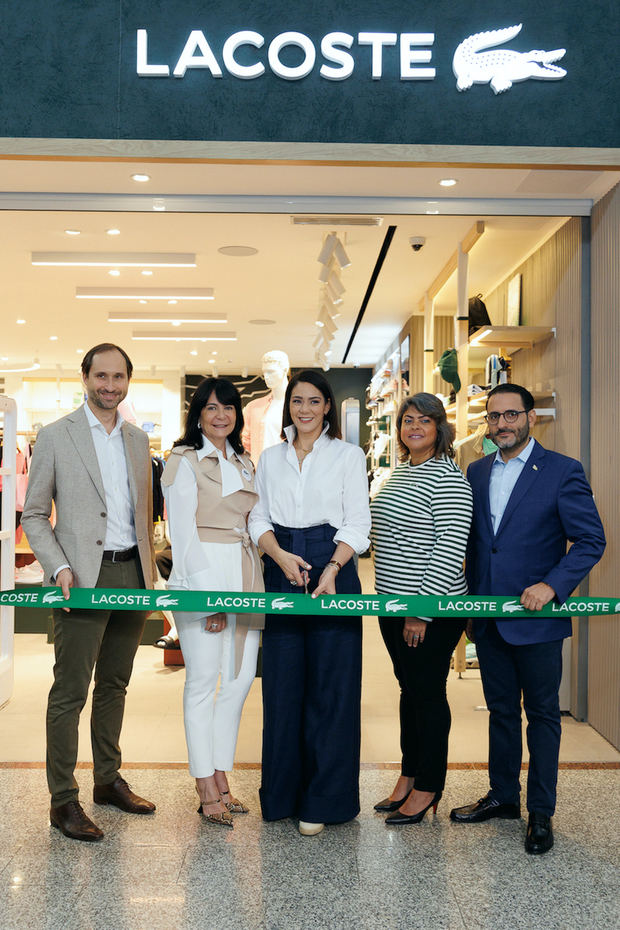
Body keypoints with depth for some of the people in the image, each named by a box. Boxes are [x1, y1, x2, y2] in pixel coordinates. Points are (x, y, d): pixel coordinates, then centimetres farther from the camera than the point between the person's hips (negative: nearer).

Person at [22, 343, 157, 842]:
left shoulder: (138, 439, 13)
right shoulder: (55, 436, -2)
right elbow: (34, 515, -1)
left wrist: (149, 575, 11)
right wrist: (59, 568, -14)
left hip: (130, 574, 5)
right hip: (84, 578, -5)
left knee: (114, 684, 15)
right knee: (70, 691, -1)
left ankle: (109, 779, 28)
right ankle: (63, 801, 8)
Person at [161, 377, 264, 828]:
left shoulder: (245, 464, 19)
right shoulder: (185, 461, -1)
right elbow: (183, 531, -8)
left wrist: (253, 583, 8)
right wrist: (209, 592, -15)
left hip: (244, 578, 6)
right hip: (201, 575, -6)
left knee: (241, 678, 5)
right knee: (203, 681, -3)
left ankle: (221, 777, 17)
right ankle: (207, 791, 6)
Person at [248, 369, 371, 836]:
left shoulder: (348, 455, 4)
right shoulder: (271, 458, 14)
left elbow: (357, 523, -1)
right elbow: (259, 519, 10)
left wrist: (332, 568, -16)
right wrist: (281, 556, -9)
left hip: (333, 570, -3)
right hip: (281, 572, 3)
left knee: (330, 684, -2)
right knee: (282, 682, 5)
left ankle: (323, 800, 9)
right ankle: (284, 792, 19)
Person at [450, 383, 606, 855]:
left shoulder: (562, 471, -8)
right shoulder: (477, 471, 8)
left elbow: (591, 540, -9)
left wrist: (552, 586, -20)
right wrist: (472, 596, 6)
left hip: (536, 619, -5)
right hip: (489, 618, 5)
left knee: (542, 714, 8)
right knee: (501, 709, 17)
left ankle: (541, 812, 21)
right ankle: (503, 796, 33)